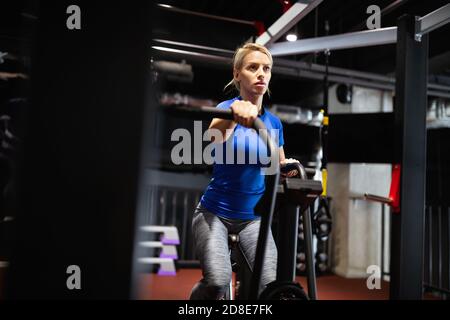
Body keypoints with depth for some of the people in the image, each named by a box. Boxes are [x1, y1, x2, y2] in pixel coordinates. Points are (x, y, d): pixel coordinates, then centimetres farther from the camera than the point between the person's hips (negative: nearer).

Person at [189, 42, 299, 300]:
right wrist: (234, 111, -55)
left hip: (253, 217, 4)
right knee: (217, 281, -25)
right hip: (215, 213, -3)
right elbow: (216, 136, -34)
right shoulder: (227, 108, -10)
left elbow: (278, 165, 18)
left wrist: (288, 165, -6)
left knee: (271, 285, -17)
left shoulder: (274, 122, 3)